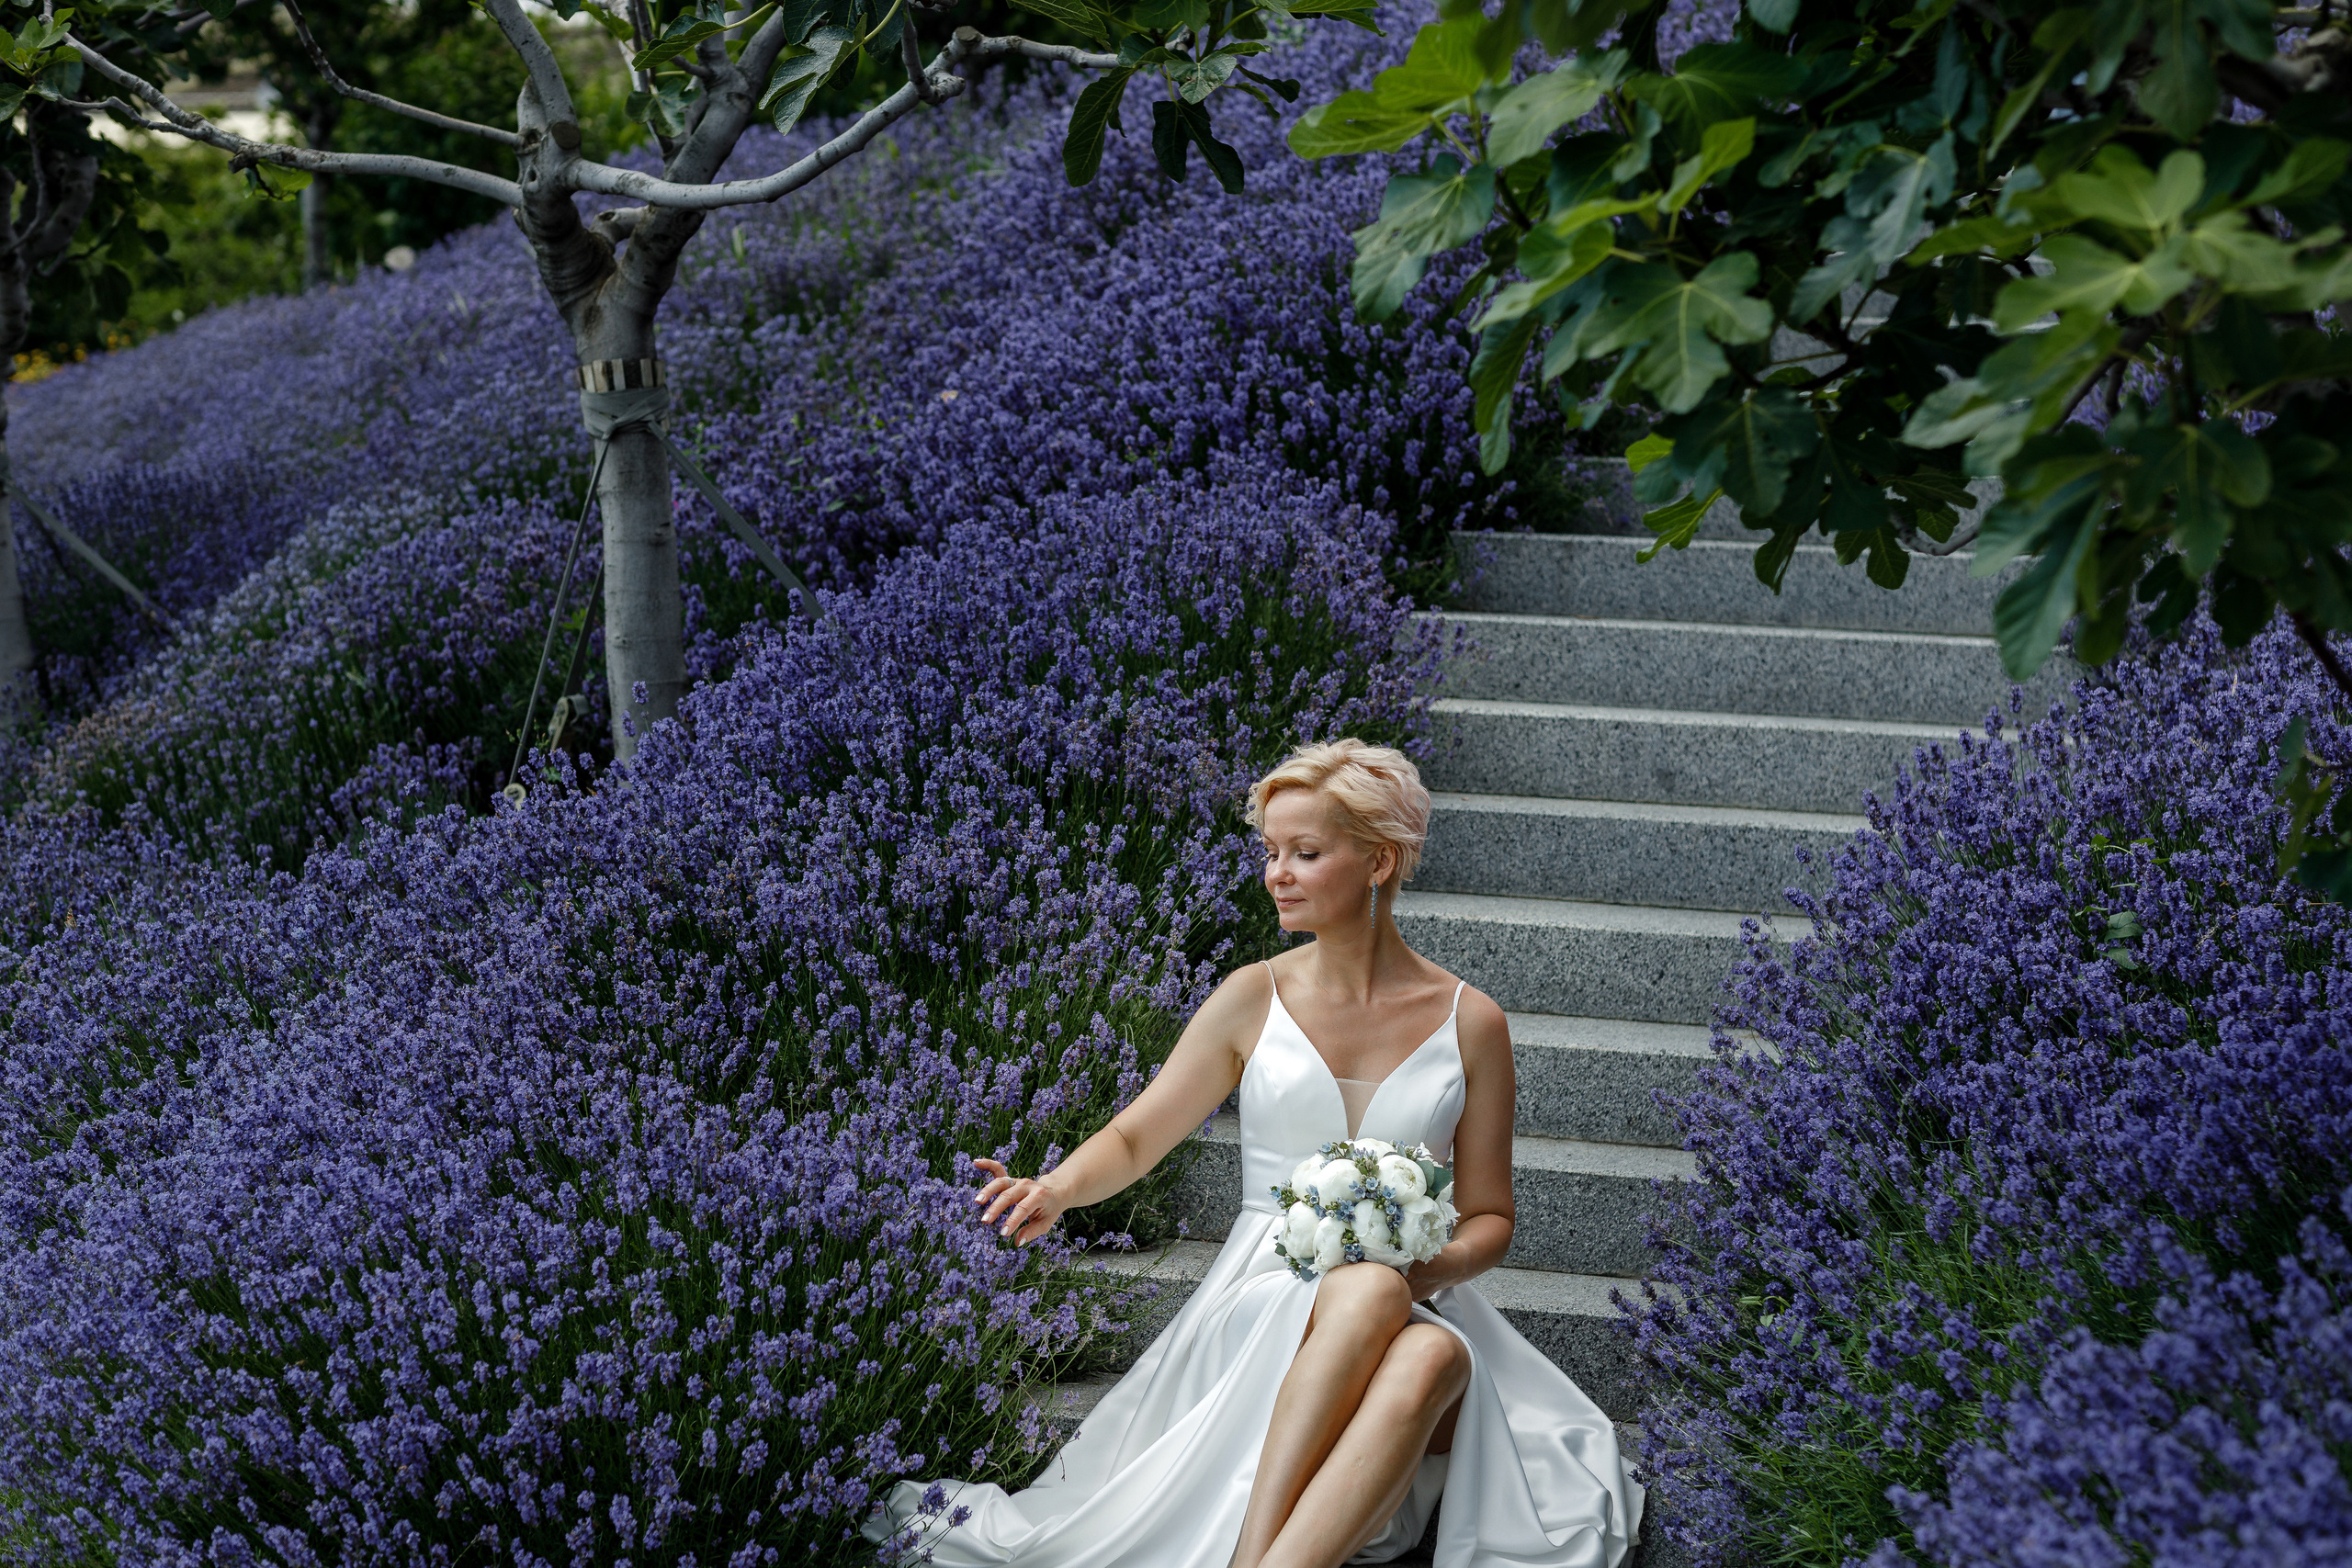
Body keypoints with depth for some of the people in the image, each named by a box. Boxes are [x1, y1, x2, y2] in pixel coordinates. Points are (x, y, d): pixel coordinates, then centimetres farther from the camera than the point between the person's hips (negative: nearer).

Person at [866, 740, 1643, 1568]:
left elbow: (1489, 1217, 10)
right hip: (1263, 1301, 0)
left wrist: (1437, 1265, -13)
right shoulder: (1257, 997, 5)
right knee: (1369, 1291, -38)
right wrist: (1056, 1188, -14)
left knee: (1433, 1358, -38)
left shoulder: (1469, 1023, 4)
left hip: (1417, 1307, 1)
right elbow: (1135, 1136, 8)